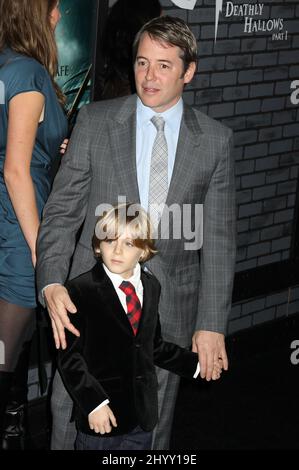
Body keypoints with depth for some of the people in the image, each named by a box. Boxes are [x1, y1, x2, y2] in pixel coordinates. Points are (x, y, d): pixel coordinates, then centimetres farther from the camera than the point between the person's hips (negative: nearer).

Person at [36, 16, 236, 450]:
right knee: (71, 418, 8)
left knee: (152, 428, 13)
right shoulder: (96, 121, -1)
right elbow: (62, 210, -1)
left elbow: (218, 238, 0)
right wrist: (52, 283, -17)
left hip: (170, 311, 0)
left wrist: (211, 324, -4)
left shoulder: (215, 140, 0)